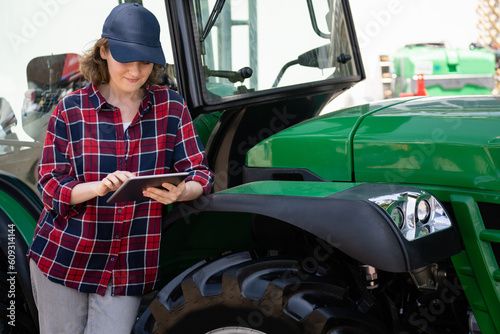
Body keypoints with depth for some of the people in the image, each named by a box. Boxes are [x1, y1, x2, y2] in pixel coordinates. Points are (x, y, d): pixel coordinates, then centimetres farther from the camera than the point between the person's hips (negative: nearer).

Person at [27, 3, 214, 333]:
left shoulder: (171, 107, -1)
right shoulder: (71, 109, -4)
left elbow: (201, 175, -3)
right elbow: (50, 186, -6)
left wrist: (179, 191, -27)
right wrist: (100, 187, -26)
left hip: (131, 268, 1)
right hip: (63, 258, 0)